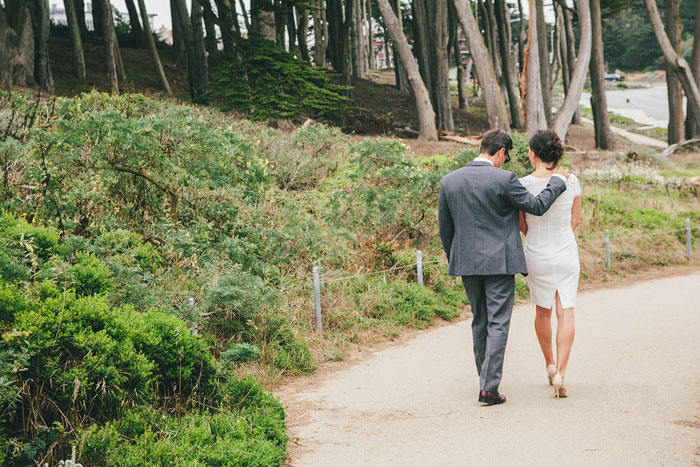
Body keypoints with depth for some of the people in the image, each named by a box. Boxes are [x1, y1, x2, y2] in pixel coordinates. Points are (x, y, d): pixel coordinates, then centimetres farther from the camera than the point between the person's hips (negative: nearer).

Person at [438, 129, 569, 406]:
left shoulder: (449, 181, 2)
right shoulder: (504, 179, -12)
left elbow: (445, 226, 8)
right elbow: (536, 206, -4)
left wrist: (453, 259, 20)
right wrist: (558, 180, 10)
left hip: (466, 262, 5)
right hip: (499, 261, -5)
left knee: (479, 321, 19)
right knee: (498, 323, -1)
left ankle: (485, 378, 32)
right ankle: (489, 388, -6)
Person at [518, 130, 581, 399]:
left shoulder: (523, 184, -13)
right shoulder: (571, 182, -7)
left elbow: (521, 226, -2)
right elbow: (575, 221, 3)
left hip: (537, 255, 0)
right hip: (566, 254, 0)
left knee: (543, 311, 19)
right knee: (566, 313, 2)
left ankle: (550, 364, 33)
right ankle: (560, 374, -10)